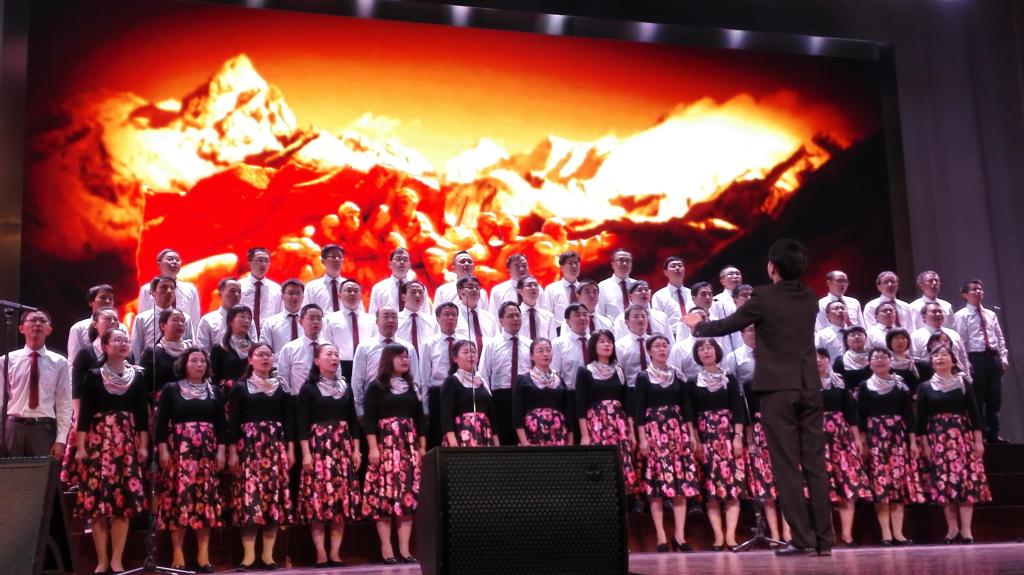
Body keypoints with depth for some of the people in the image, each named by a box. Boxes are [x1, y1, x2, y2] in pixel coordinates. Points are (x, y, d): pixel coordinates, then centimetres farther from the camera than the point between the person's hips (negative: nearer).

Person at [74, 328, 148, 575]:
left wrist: (144, 446, 1)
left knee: (124, 500, -3)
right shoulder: (94, 376, 3)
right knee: (97, 499, -4)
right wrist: (81, 446, -6)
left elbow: (143, 414, 7)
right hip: (98, 441, -1)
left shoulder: (137, 377, 9)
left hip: (128, 442, 2)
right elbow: (85, 413, 0)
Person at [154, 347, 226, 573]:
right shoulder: (171, 389, 5)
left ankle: (203, 553, 4)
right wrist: (163, 450, -8)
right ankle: (177, 554, -2)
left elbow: (221, 424, 9)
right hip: (179, 449, -2)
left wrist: (221, 451, 0)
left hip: (207, 451, 2)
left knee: (206, 497, -1)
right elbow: (161, 422, 0)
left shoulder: (214, 392, 11)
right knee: (179, 496, -7)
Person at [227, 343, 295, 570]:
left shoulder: (281, 387, 12)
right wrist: (232, 451, -7)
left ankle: (268, 553, 4)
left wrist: (290, 448, 2)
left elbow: (289, 419, 10)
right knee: (249, 496, -9)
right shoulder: (240, 387, 5)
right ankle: (248, 553, -4)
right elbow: (233, 421, 1)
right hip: (248, 445, -2)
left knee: (275, 496, -2)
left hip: (276, 445, 2)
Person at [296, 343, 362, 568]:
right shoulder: (309, 387, 0)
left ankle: (335, 553, 5)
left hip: (343, 446, 4)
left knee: (343, 497, 0)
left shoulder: (346, 386, 13)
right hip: (318, 445, -4)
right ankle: (321, 554, -2)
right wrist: (306, 453, -13)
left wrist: (356, 449, 6)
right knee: (318, 496, -7)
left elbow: (353, 420, 14)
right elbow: (302, 423, -5)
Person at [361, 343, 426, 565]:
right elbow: (369, 419, -6)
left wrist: (422, 447, 11)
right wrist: (373, 447, -15)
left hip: (409, 445, 5)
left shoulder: (411, 387, 16)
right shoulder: (376, 386, 1)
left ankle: (404, 550, 3)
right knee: (385, 497, -7)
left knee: (408, 496, 0)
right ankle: (387, 550, -3)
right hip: (385, 444, -5)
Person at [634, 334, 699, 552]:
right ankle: (661, 537, -4)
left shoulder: (678, 376, 13)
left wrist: (692, 434, 6)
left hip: (678, 430, 3)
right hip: (654, 431, -3)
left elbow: (686, 407, 12)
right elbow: (639, 410, -1)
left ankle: (680, 535, 1)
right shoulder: (643, 377, 4)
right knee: (657, 484, -6)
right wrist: (642, 438, -9)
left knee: (682, 482, -2)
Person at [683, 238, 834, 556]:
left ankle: (802, 538, -3)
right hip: (809, 387, 5)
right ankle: (824, 538, 8)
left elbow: (725, 326, -1)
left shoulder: (763, 297, -9)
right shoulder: (810, 299, 9)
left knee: (787, 465, -2)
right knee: (815, 464, 6)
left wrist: (697, 325, 18)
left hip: (777, 388, -5)